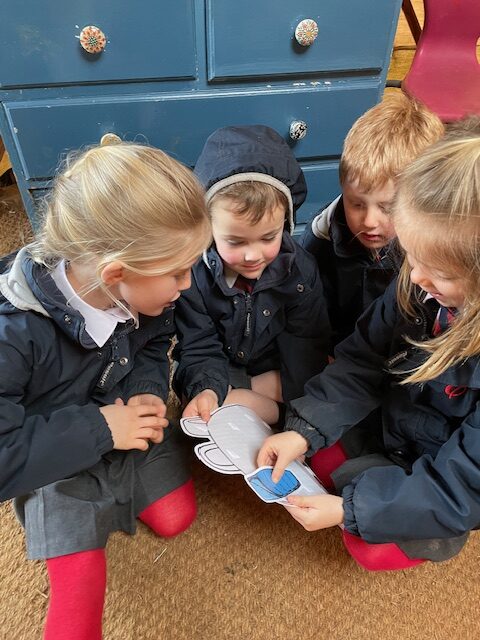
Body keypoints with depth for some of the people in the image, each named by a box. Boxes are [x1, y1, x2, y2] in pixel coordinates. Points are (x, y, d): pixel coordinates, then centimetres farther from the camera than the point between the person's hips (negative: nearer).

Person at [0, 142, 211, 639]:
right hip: (55, 461, -4)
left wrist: (148, 393, -19)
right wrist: (98, 429, -29)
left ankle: (113, 497, 30)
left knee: (176, 518, 9)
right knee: (79, 580, -6)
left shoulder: (144, 292, -20)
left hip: (128, 428, 5)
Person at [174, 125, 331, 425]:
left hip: (277, 385, 1)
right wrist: (207, 389, -32)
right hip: (219, 380, 0)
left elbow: (306, 353, -9)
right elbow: (199, 351, -9)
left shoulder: (301, 270, -12)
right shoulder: (193, 275, -17)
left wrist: (238, 389, -17)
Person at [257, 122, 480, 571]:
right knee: (317, 458, 1)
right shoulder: (422, 286, -22)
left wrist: (351, 509, -26)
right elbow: (365, 357, -11)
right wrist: (304, 429, -20)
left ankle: (441, 528, 18)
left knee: (371, 545, -7)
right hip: (398, 433, 5)